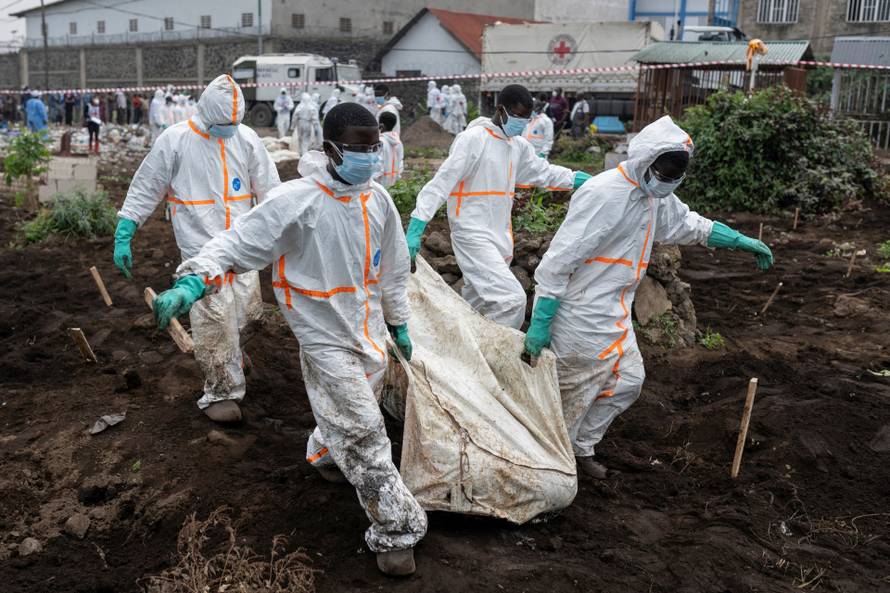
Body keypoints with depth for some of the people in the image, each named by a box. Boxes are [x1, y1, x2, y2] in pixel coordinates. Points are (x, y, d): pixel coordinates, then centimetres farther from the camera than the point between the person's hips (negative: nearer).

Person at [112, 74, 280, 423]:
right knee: (213, 321, -6)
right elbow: (144, 190, 0)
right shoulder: (174, 141, -5)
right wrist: (122, 237, -3)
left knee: (243, 310, 13)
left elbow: (270, 188, 10)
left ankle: (229, 352, 44)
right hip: (201, 251, -4)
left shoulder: (246, 138, 4)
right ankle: (221, 392, 7)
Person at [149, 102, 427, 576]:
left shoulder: (377, 199, -2)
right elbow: (239, 241, -23)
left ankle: (323, 454, 58)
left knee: (347, 418, 25)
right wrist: (195, 279, -39)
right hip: (325, 336, -6)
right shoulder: (296, 201, -21)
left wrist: (398, 322, 18)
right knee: (364, 433, -5)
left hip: (370, 332, 7)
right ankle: (396, 529, 8)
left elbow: (392, 268, 10)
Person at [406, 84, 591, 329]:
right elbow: (442, 182, -17)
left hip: (500, 235, 8)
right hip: (473, 234, -8)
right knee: (512, 299, -17)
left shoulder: (519, 145, 10)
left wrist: (575, 178, 9)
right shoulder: (473, 138, -13)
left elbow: (543, 172, 23)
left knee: (475, 304, 17)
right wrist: (415, 227, -23)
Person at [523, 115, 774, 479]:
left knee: (627, 382, 16)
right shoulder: (603, 195, -23)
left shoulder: (656, 196, 7)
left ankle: (581, 447, 33)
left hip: (615, 316, 10)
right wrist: (540, 322, -24)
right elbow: (559, 259, -24)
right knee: (574, 393, 2)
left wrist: (741, 241, 21)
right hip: (582, 317, -10)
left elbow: (688, 224, 26)